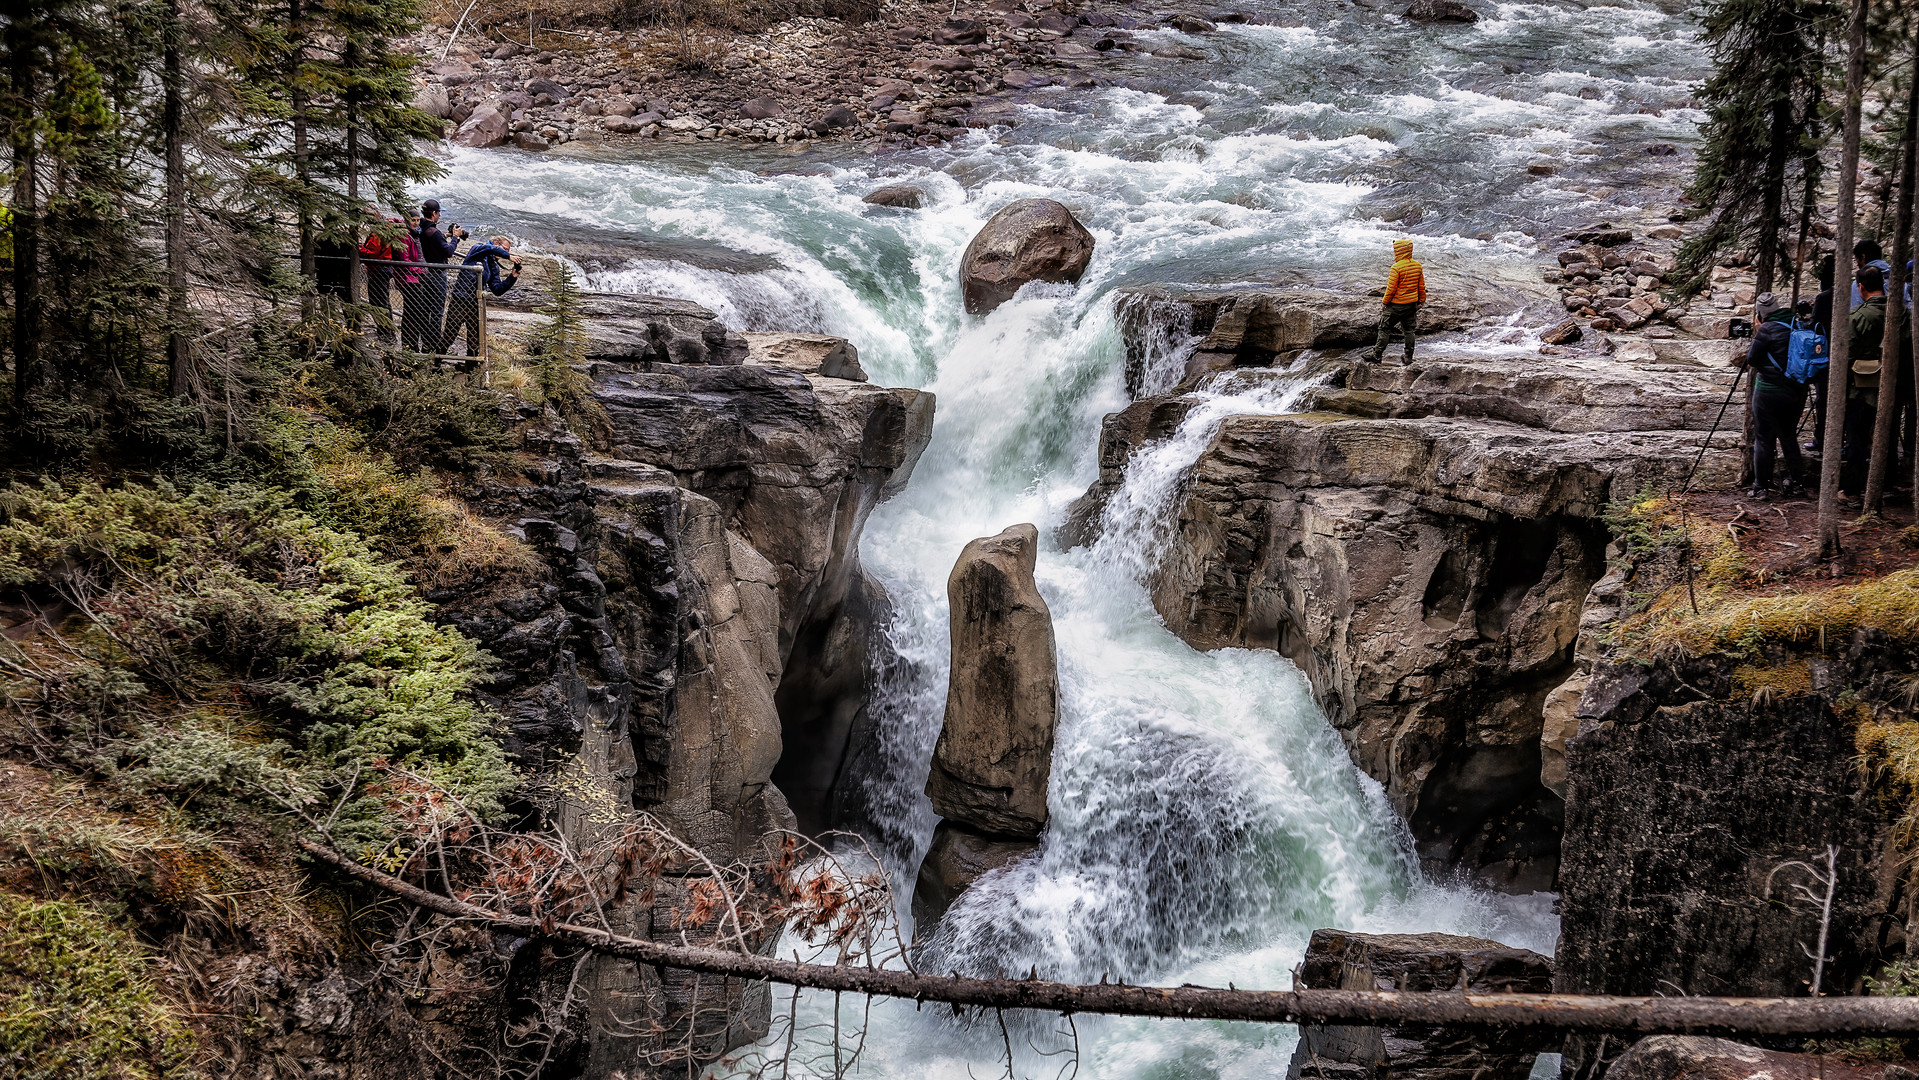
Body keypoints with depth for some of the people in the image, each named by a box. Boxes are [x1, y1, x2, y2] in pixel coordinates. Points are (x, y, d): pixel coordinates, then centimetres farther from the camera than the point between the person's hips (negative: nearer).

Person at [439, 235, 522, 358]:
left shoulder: (494, 267, 17)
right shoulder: (477, 249, 1)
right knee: (450, 334, -4)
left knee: (475, 337, 7)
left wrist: (512, 277, -2)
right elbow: (489, 248, -24)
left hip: (475, 304, 7)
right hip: (460, 300, -7)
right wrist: (509, 257, -19)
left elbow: (497, 290, 8)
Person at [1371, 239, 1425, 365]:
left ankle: (1377, 356, 7)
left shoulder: (1396, 267, -20)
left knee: (1384, 329, 5)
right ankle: (1408, 358, 18)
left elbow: (1391, 288, -18)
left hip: (1396, 305, -6)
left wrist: (1384, 302, -6)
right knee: (1409, 330, 15)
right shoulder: (1418, 266, 1)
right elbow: (1421, 286, 9)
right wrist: (1421, 300, 20)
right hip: (1412, 304, 6)